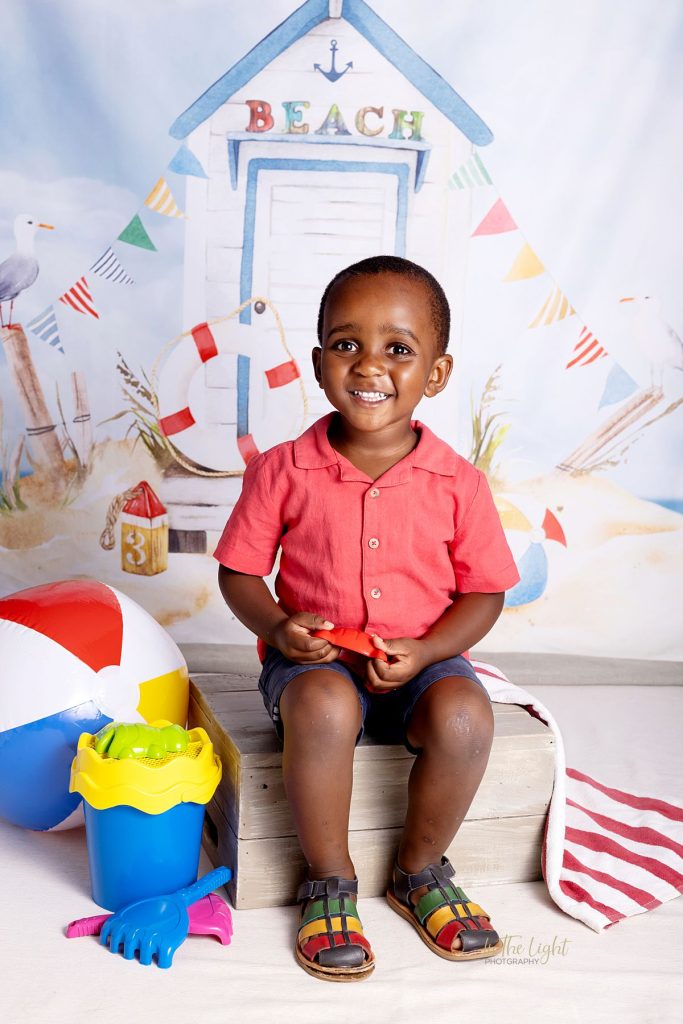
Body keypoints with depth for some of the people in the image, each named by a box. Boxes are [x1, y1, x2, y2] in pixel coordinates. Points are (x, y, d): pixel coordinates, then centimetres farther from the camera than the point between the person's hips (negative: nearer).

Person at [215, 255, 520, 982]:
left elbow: (485, 592, 1)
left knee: (464, 714, -29)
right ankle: (330, 881, -7)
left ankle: (420, 871, 2)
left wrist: (423, 650, -15)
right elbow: (238, 571, 2)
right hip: (314, 660, -1)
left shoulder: (456, 483, -5)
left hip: (419, 663, 1)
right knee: (323, 706, -34)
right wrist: (276, 626, -17)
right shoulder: (283, 471, -6)